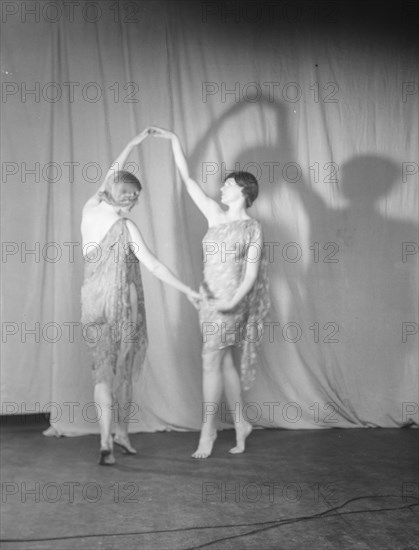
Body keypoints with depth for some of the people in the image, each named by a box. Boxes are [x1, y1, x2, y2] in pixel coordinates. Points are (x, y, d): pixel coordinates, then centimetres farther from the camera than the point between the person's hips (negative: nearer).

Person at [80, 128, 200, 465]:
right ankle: (121, 431, 25)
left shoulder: (91, 210, 0)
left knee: (104, 368, 7)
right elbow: (153, 266, -15)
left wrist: (133, 144, 23)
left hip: (95, 302, 4)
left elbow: (110, 177, 16)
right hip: (124, 304, -4)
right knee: (123, 369, 12)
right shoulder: (126, 227, -14)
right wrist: (187, 290, -8)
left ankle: (107, 442, -4)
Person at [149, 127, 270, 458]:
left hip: (231, 301, -6)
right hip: (209, 297, 6)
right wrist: (174, 140, 10)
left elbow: (251, 273, -8)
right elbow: (188, 179, 12)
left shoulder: (253, 228, -3)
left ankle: (208, 429, -4)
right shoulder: (215, 215, 12)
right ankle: (241, 423, 23)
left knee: (211, 360, -11)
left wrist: (233, 302, -21)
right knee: (225, 362, 10)